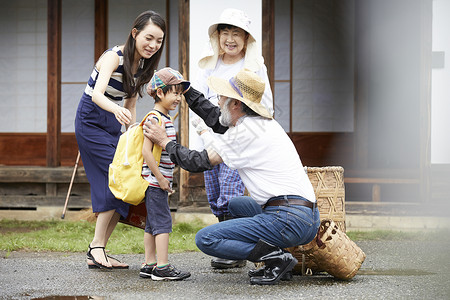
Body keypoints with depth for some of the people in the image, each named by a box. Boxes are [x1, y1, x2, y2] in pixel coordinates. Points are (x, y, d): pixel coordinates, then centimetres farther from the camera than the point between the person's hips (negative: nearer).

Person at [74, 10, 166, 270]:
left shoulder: (143, 65, 2)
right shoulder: (114, 57, -21)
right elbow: (97, 95, -37)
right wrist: (116, 109, -57)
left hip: (114, 125, 8)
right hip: (92, 121, -8)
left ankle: (98, 252, 6)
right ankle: (97, 247, -10)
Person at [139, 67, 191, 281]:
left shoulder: (165, 119, 15)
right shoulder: (155, 119, -16)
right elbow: (146, 151, -22)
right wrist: (161, 179, -19)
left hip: (160, 181, 10)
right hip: (155, 181, -10)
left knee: (152, 223, 11)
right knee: (163, 222, -9)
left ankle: (149, 265, 16)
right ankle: (162, 267, -9)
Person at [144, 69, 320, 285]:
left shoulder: (246, 130, -11)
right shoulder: (264, 122, 17)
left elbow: (199, 162, -6)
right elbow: (216, 119, 34)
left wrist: (165, 142, 8)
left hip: (289, 221, -10)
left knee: (205, 239, -8)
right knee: (236, 206, 35)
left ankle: (275, 257, -12)